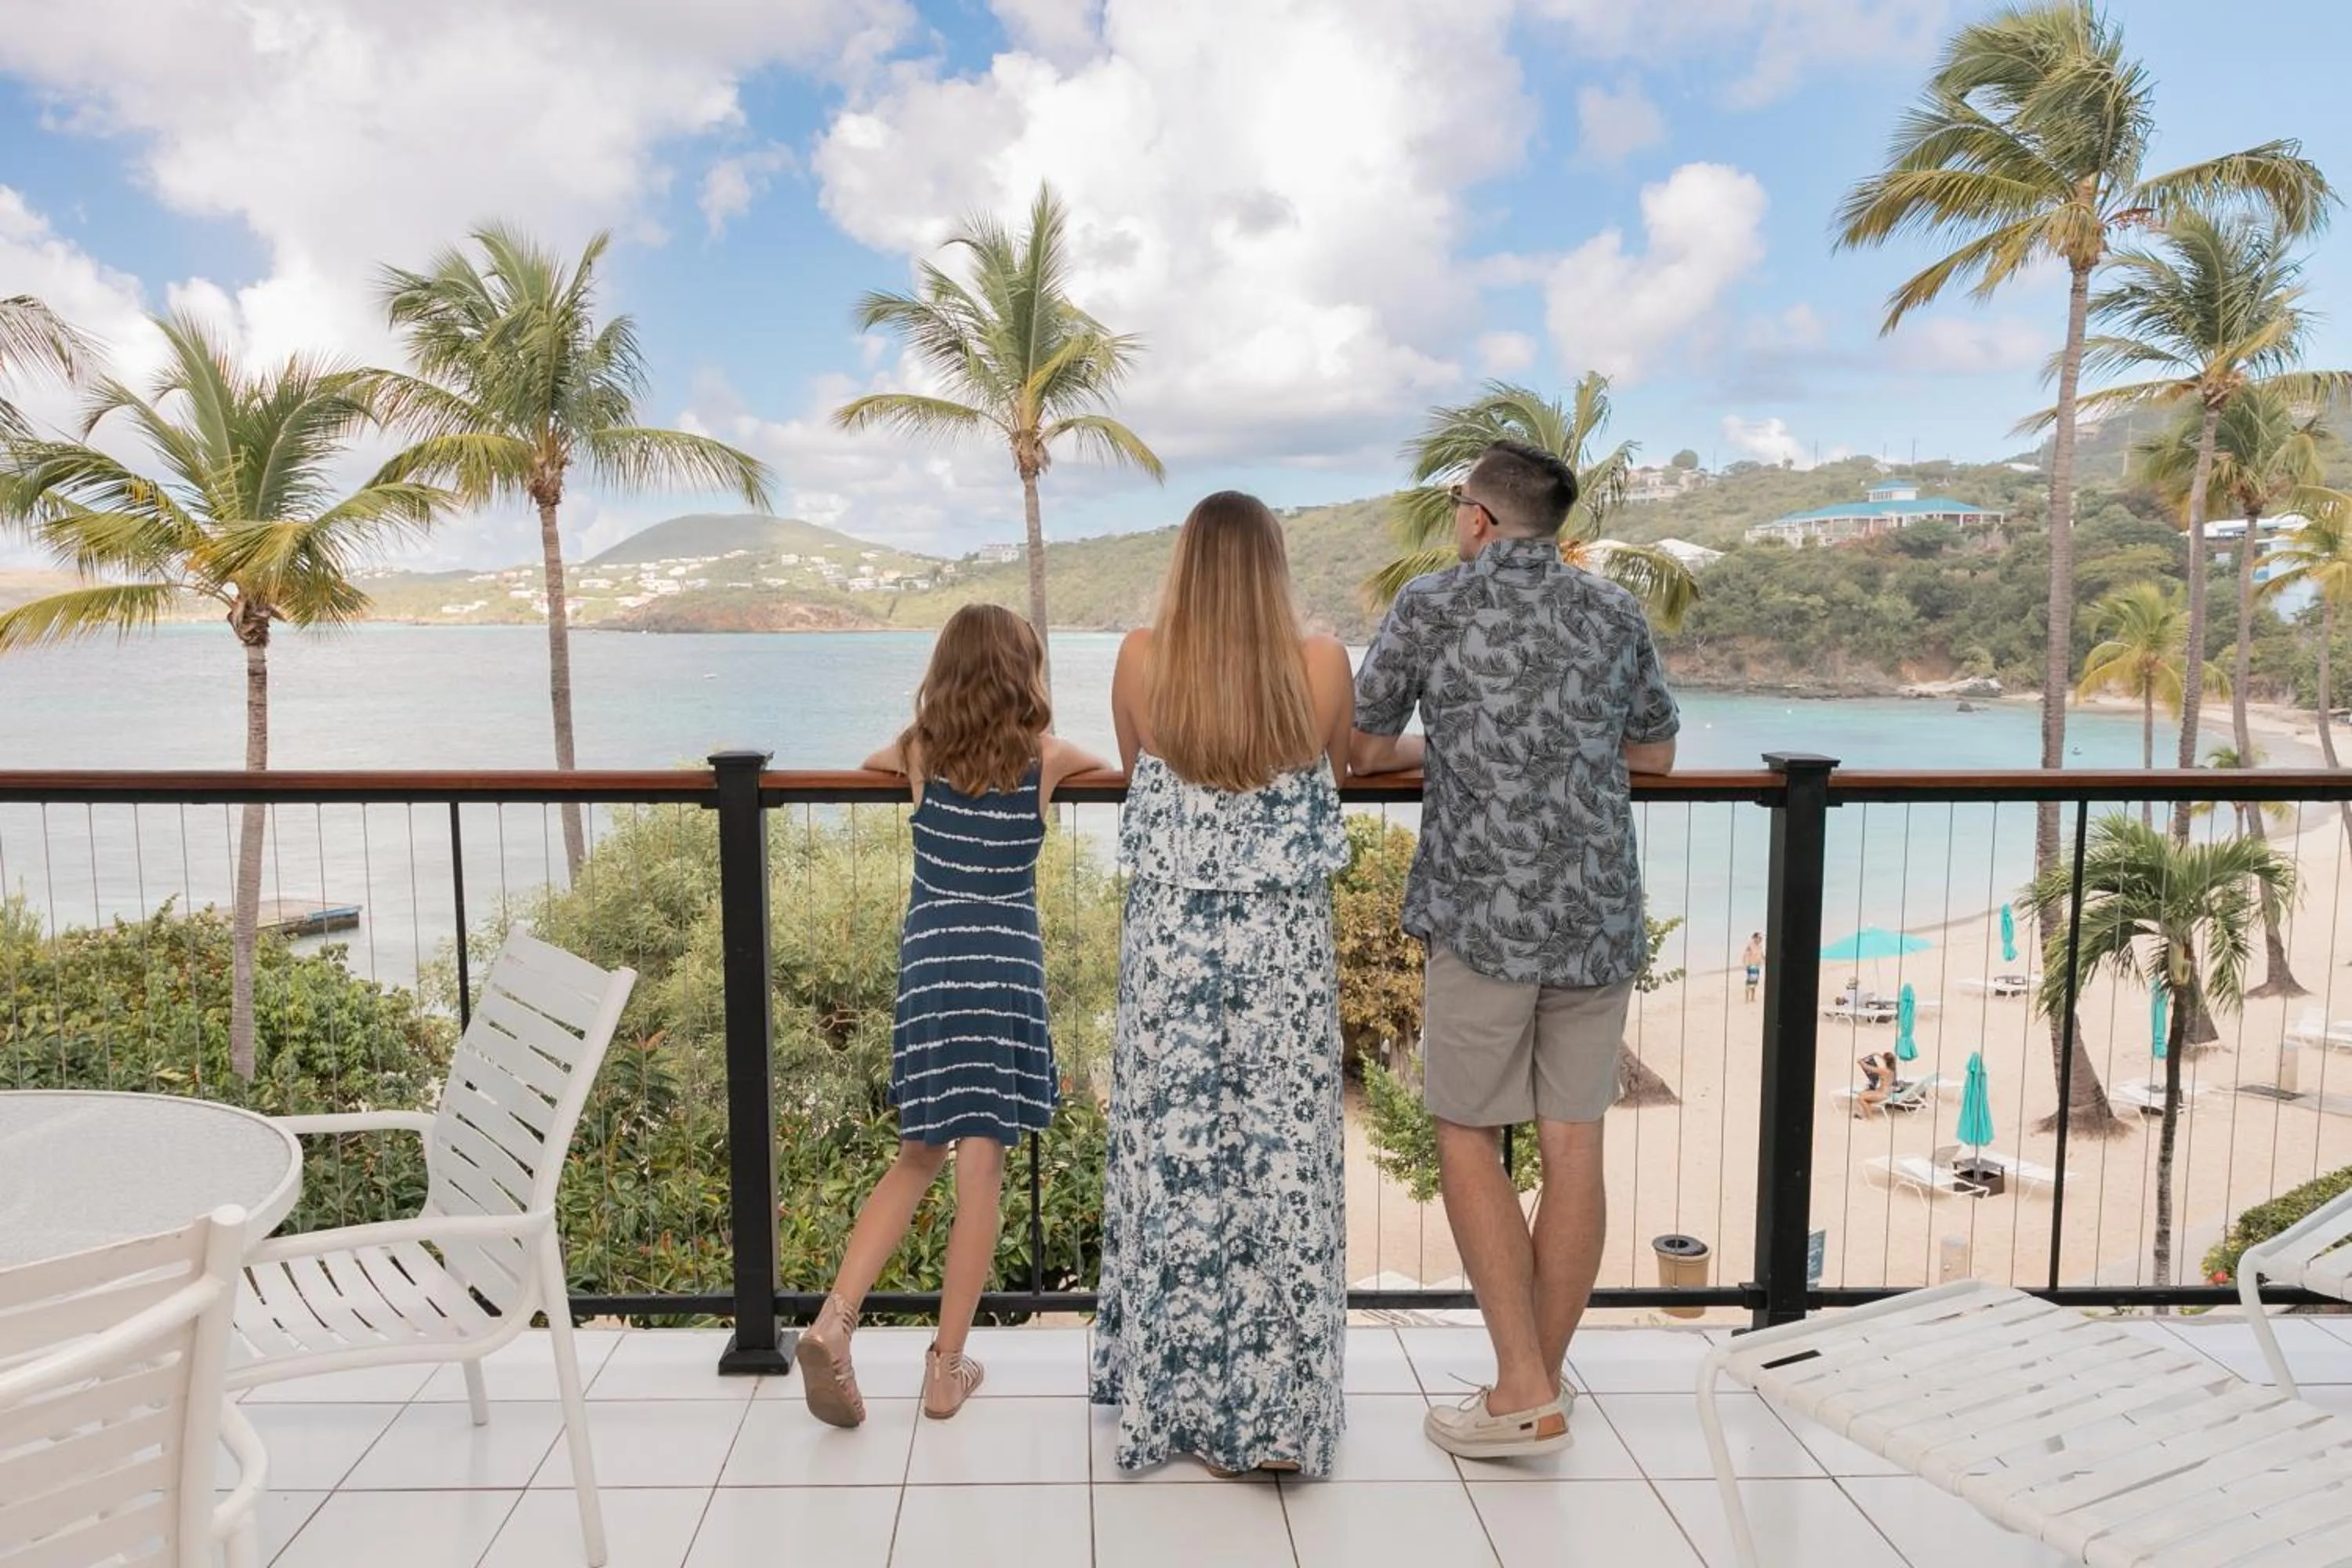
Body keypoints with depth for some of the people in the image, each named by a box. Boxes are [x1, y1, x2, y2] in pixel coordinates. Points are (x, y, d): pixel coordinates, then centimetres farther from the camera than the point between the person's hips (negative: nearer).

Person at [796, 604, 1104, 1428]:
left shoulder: (920, 754, 6)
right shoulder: (1045, 758, 1)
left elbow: (868, 764, 30)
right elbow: (1105, 766, 25)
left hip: (930, 963, 3)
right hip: (1010, 966, -2)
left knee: (920, 1155, 16)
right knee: (980, 1166, 3)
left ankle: (834, 1318, 1)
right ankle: (947, 1367, 9)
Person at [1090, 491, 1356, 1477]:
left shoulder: (1140, 660, -5)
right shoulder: (1321, 664, -6)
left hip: (1171, 945, 0)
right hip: (1287, 949, 0)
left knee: (1176, 1164, 10)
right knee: (1283, 1163, 8)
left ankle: (1186, 1407, 22)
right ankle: (1278, 1415, 16)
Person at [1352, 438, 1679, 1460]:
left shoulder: (1432, 603, 0)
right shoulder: (1615, 614, 10)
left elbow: (1363, 746, 8)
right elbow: (1656, 752, 22)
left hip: (1485, 912, -4)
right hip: (1599, 914, 4)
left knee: (1467, 1137, 6)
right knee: (1572, 1144, 8)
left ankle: (1525, 1393, 5)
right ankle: (1542, 1380, 20)